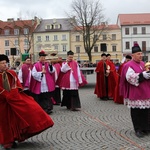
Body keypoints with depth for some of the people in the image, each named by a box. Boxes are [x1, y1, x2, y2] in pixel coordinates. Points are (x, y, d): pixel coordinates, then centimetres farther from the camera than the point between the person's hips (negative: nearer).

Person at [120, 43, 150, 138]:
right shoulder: (129, 65, -8)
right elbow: (130, 77, -20)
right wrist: (142, 75, -25)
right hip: (135, 93, -6)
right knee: (136, 111, 0)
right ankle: (138, 129, 11)